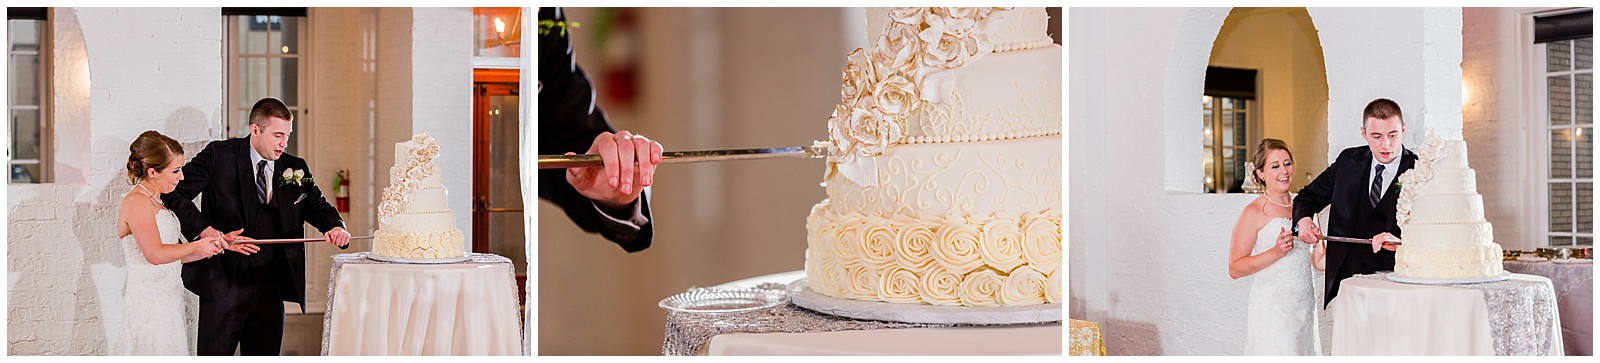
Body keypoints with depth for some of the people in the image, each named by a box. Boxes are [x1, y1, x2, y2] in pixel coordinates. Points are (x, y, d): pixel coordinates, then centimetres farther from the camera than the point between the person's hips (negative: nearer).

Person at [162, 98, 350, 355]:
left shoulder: (295, 168, 8)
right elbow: (175, 194, -5)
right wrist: (210, 233, -17)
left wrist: (335, 227, -14)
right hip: (224, 283, -4)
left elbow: (318, 207, 11)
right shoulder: (219, 155, -3)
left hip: (270, 287, 4)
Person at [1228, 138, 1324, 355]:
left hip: (1305, 307, 6)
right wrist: (1276, 252, -21)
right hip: (1271, 311, -6)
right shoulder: (1253, 213, -6)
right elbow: (1235, 269, -12)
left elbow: (1318, 261, 16)